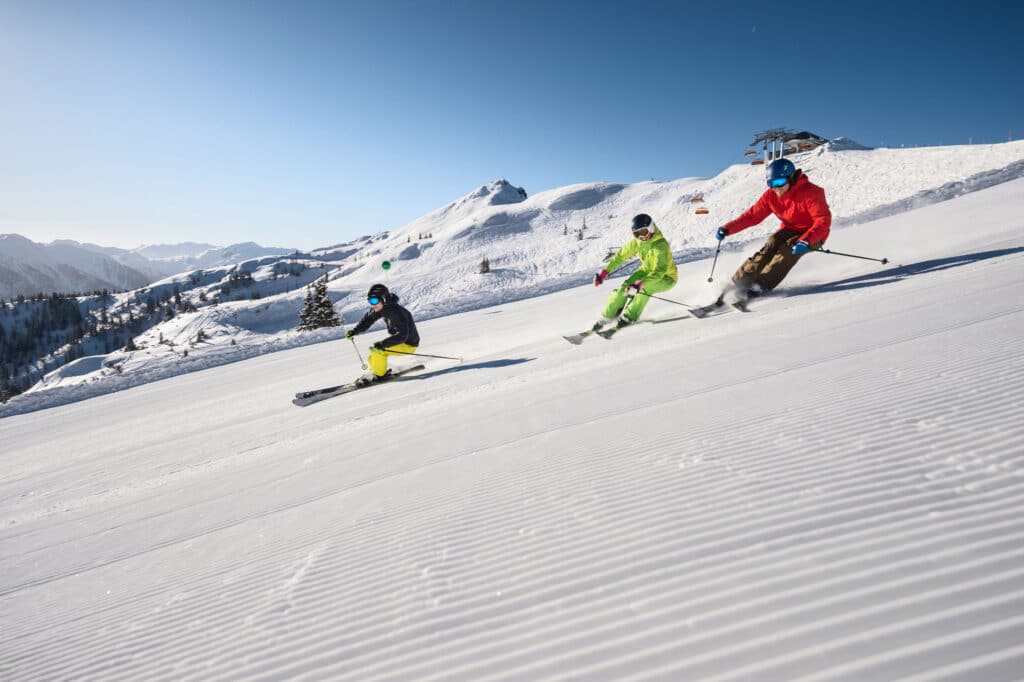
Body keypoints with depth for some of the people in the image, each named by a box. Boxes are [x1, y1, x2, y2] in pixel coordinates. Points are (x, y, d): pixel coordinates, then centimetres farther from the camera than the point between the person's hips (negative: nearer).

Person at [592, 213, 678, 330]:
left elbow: (660, 271, -45)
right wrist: (605, 272, -11)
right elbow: (621, 255, -3)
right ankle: (606, 317, -5)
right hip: (648, 270, 6)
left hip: (666, 278, -6)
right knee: (625, 286, -16)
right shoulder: (637, 241, -14)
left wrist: (641, 283, -58)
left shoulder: (661, 245, -34)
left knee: (644, 288, -34)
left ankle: (629, 317, -16)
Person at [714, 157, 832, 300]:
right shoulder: (771, 195, -8)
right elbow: (753, 215, -5)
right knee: (769, 248, -22)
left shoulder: (810, 193, -24)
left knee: (788, 250, -31)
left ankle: (762, 285, -34)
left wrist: (806, 241, -47)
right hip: (789, 230, 4)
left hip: (812, 235, -4)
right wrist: (728, 228, -19)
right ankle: (737, 283, -26)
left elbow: (824, 221, -31)